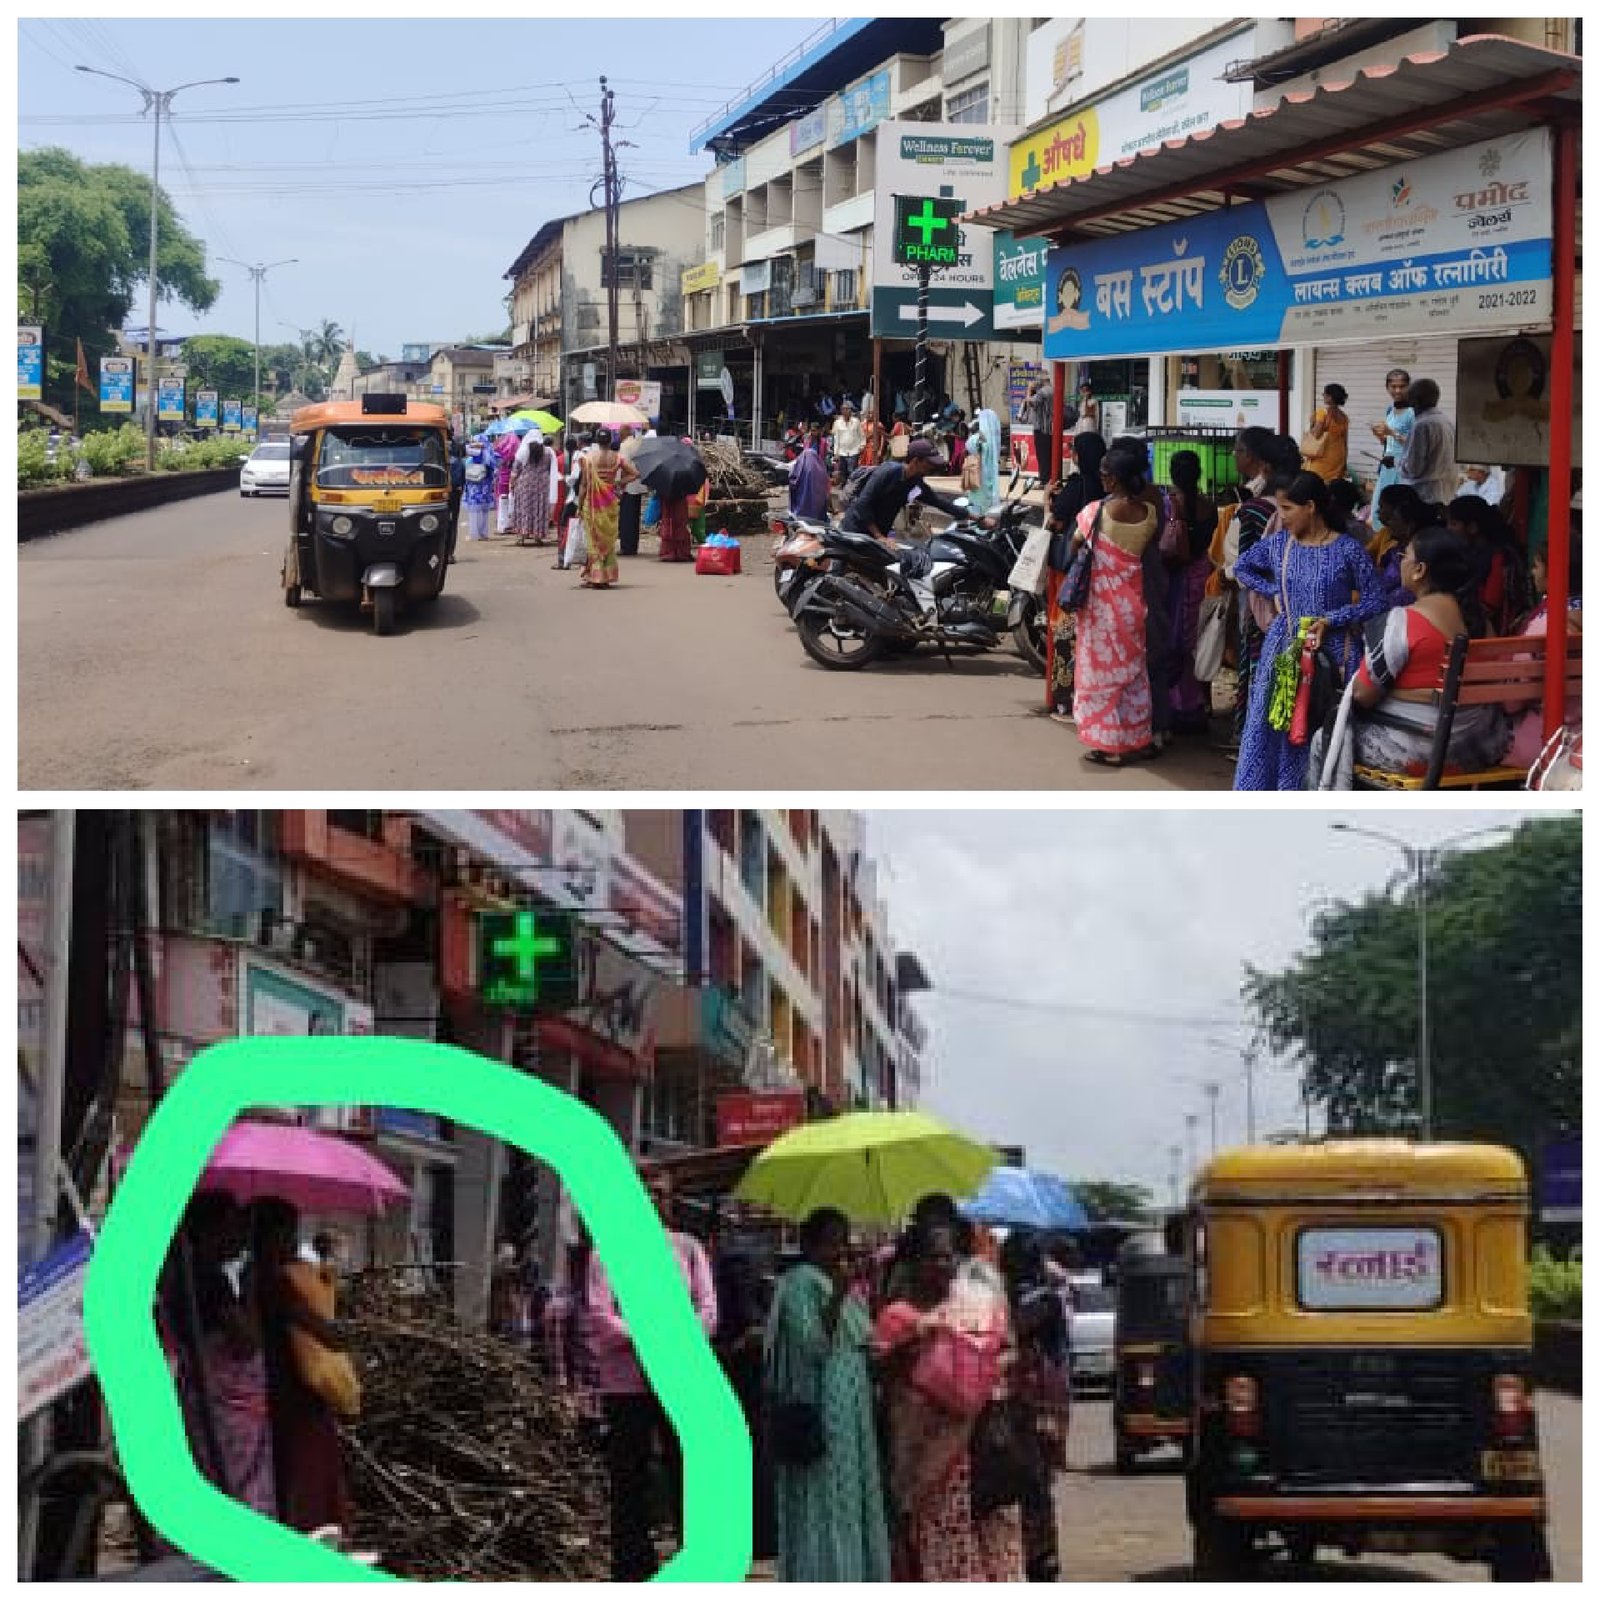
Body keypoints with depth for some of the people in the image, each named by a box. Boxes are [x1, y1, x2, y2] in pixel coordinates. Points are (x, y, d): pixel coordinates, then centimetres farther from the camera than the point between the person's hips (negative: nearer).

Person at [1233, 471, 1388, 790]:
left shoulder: (1348, 550, -8)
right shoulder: (1278, 544, 4)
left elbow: (1377, 601, -6)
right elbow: (1242, 567, 23)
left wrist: (1331, 620, -16)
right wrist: (1275, 592, 8)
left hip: (1333, 652, -4)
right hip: (1285, 649, 4)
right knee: (1273, 726, 2)